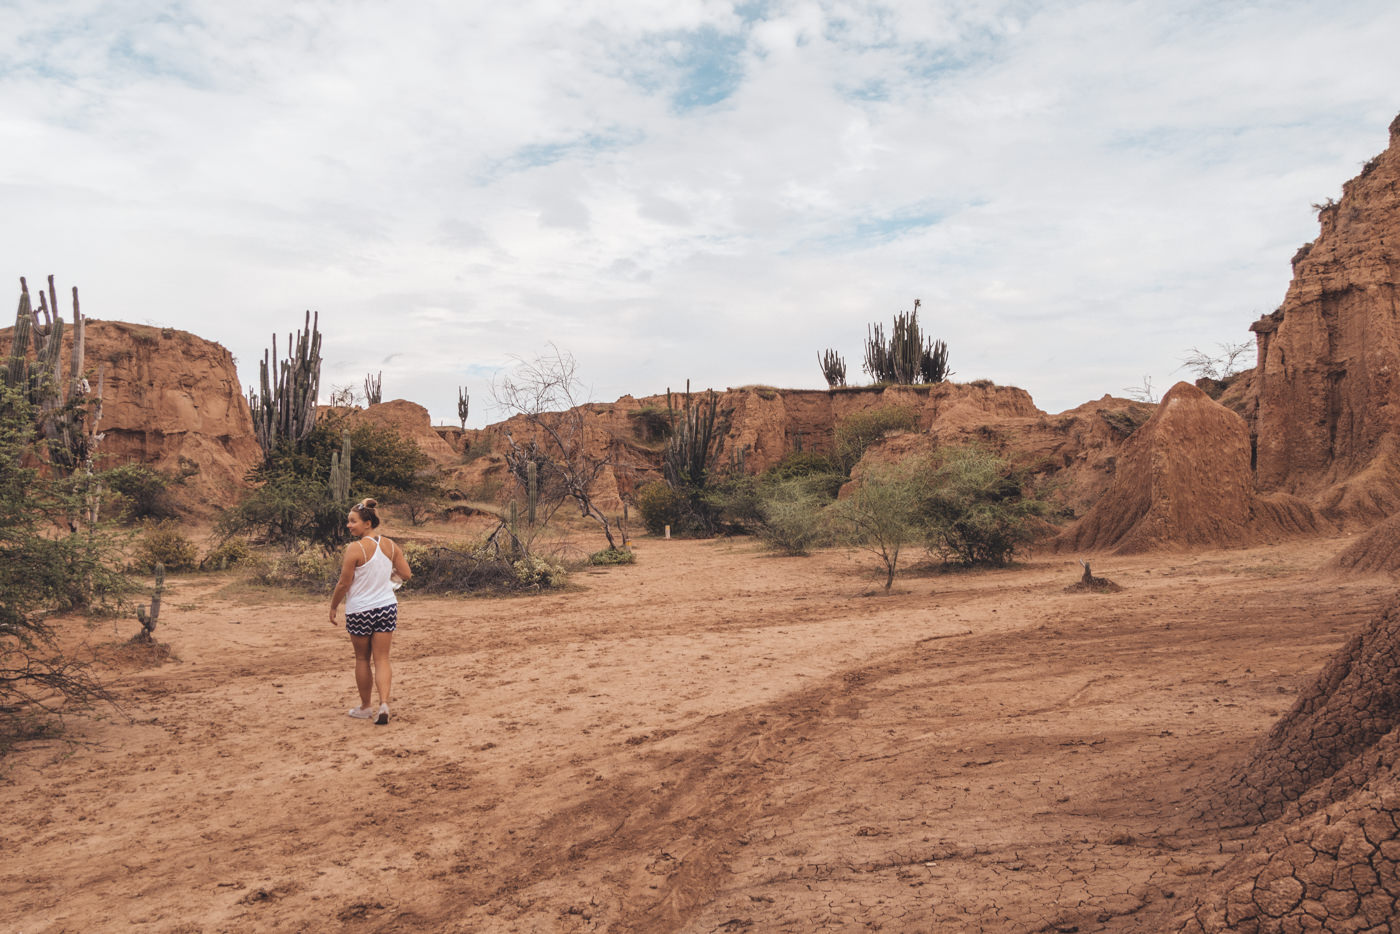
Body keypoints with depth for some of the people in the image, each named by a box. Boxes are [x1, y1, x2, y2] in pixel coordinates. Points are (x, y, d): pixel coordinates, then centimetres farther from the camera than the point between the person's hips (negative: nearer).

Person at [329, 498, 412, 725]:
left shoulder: (355, 548, -15)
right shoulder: (389, 545, 0)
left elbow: (344, 584, -12)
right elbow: (406, 574, 4)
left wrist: (333, 607, 3)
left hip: (360, 610, -4)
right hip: (387, 607, 4)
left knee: (362, 659, 13)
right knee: (382, 659, 6)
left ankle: (365, 707, 25)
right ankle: (384, 703, -10)